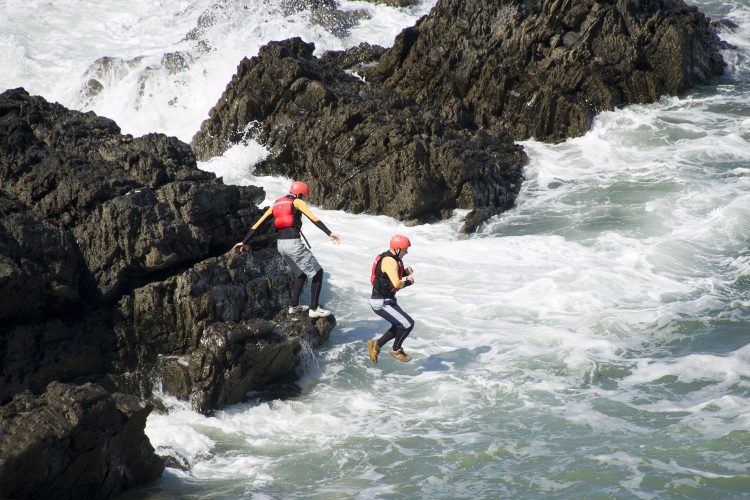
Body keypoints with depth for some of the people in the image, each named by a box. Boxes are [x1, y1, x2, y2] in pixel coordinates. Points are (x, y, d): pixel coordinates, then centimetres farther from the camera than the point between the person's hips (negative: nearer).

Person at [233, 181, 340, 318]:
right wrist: (329, 233, -26)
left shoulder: (276, 204, 20)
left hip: (280, 244, 7)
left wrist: (244, 242, 23)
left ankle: (294, 306, 30)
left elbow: (258, 224, 19)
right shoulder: (297, 202, 1)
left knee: (301, 274, 27)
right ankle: (314, 309, 0)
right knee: (317, 272, 4)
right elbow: (313, 218, -16)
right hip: (294, 243, -7)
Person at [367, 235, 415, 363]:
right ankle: (396, 350, 9)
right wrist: (408, 281, -14)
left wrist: (405, 272, 0)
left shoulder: (392, 258, 8)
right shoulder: (389, 261, -24)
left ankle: (376, 344, 25)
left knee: (400, 326, 17)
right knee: (408, 324, -11)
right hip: (381, 303, -11)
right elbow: (397, 284, -34)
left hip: (387, 300, 11)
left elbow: (393, 275, 19)